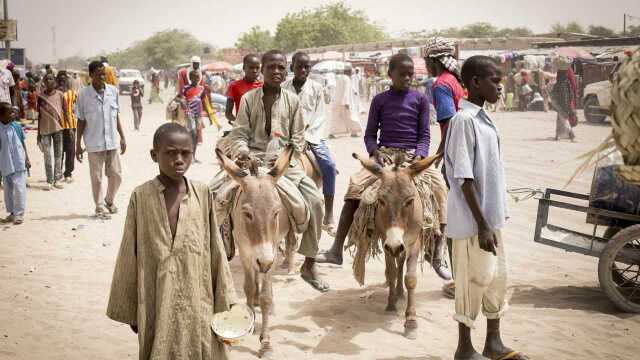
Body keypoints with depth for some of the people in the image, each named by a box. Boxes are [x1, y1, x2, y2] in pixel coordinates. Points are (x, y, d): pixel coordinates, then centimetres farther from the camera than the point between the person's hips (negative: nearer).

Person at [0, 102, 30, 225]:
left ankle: (19, 213, 7)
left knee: (19, 187, -3)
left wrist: (27, 159, 2)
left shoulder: (16, 126, -3)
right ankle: (12, 212, 23)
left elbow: (23, 143, 5)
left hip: (19, 163, -1)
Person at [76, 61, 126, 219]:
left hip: (112, 141, 3)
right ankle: (100, 207, 20)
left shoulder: (113, 91, 1)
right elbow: (81, 121, -3)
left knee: (116, 175, 8)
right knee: (96, 178, 6)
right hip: (94, 143, -3)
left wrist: (122, 137, 9)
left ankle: (109, 201, 32)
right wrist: (78, 145, -2)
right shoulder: (84, 94, -7)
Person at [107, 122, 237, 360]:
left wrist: (224, 301, 4)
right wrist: (129, 310, 3)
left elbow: (215, 250, 1)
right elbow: (129, 256, -1)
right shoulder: (141, 197, -7)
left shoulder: (203, 194, -4)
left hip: (197, 302, 1)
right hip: (157, 304, -1)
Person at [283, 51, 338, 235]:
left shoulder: (316, 88, 5)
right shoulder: (283, 88, 6)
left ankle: (329, 217, -18)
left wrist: (307, 137, -11)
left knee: (329, 165, -22)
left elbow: (320, 118, 1)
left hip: (313, 135, -1)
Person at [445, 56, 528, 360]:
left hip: (491, 217, 9)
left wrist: (493, 220, 18)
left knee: (497, 278, 16)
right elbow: (464, 177, -21)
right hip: (474, 221, -9)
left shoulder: (483, 118, 10)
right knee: (474, 281, 3)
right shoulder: (464, 120, -18)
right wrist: (482, 224, -21)